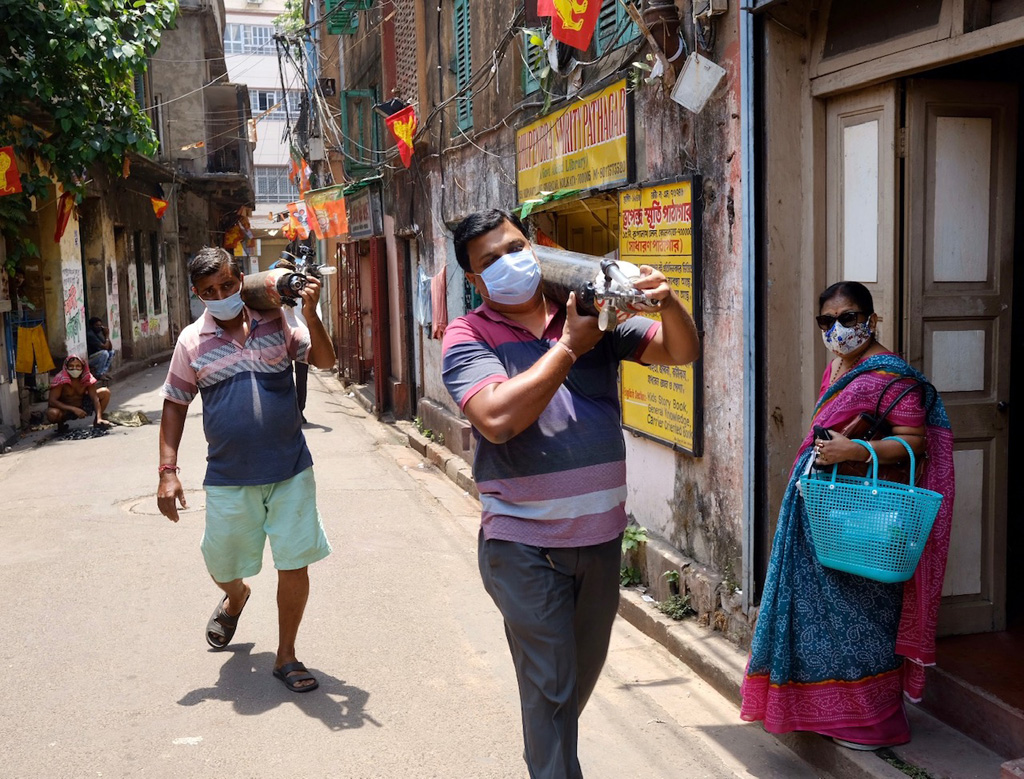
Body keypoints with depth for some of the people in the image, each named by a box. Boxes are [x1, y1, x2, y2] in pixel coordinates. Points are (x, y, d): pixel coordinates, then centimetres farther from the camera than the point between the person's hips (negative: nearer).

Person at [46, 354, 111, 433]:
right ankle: (61, 424, -2)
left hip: (82, 406, 3)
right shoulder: (60, 379, -22)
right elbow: (52, 401, -28)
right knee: (52, 414, -39)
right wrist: (74, 409, -37)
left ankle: (97, 420, 5)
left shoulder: (87, 378, -13)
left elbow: (95, 398, -18)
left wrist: (99, 418, -32)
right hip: (65, 409, -3)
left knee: (105, 392, -13)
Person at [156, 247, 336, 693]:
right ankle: (236, 597, 52)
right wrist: (167, 470, 1)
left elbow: (324, 360, -2)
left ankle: (286, 655, 19)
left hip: (290, 471, 0)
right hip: (228, 477, 1)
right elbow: (175, 405, 6)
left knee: (294, 564, 1)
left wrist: (310, 314, -18)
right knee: (222, 566, 14)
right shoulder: (193, 341, 1)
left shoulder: (274, 321, 1)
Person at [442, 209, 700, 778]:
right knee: (549, 684, 1)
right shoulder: (469, 337, -8)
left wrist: (669, 303, -19)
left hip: (601, 534, 5)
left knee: (583, 673, 23)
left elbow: (680, 351, 2)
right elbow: (497, 419, -25)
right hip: (525, 546, -5)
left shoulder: (592, 312, 4)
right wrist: (570, 346, -22)